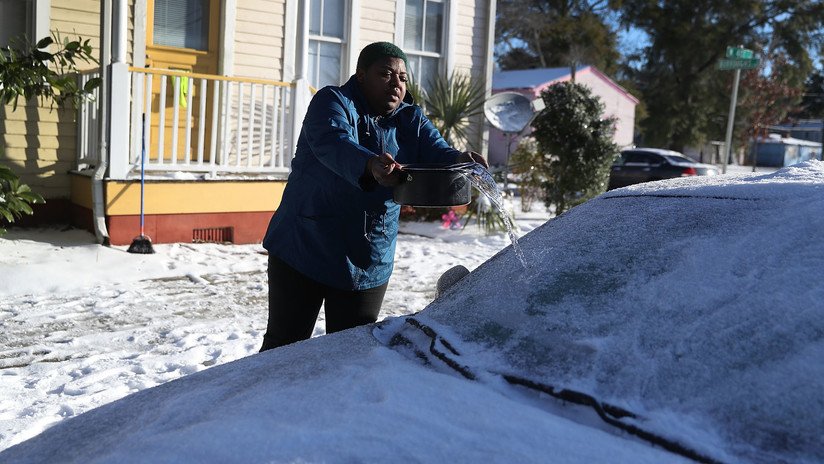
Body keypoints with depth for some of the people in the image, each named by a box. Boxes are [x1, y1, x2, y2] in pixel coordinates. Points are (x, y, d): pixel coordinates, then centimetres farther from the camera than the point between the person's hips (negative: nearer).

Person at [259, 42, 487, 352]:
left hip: (369, 265, 4)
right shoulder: (333, 102, -9)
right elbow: (333, 143, -30)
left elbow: (436, 152, -8)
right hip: (303, 251, -4)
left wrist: (459, 161, -33)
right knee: (285, 347, 8)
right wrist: (370, 166, -50)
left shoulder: (411, 121, 7)